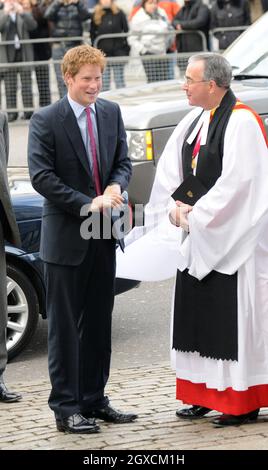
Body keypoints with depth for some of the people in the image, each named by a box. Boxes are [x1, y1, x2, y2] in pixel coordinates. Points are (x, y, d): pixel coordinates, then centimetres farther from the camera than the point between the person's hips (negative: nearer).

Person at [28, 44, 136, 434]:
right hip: (66, 237, -6)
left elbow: (123, 161, 13)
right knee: (65, 326, 0)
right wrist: (87, 204, -20)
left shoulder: (111, 113, 7)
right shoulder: (46, 121, -10)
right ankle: (66, 408, 5)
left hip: (103, 234, 6)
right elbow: (42, 177, -15)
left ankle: (94, 400, 21)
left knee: (99, 324, 12)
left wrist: (115, 186, -10)